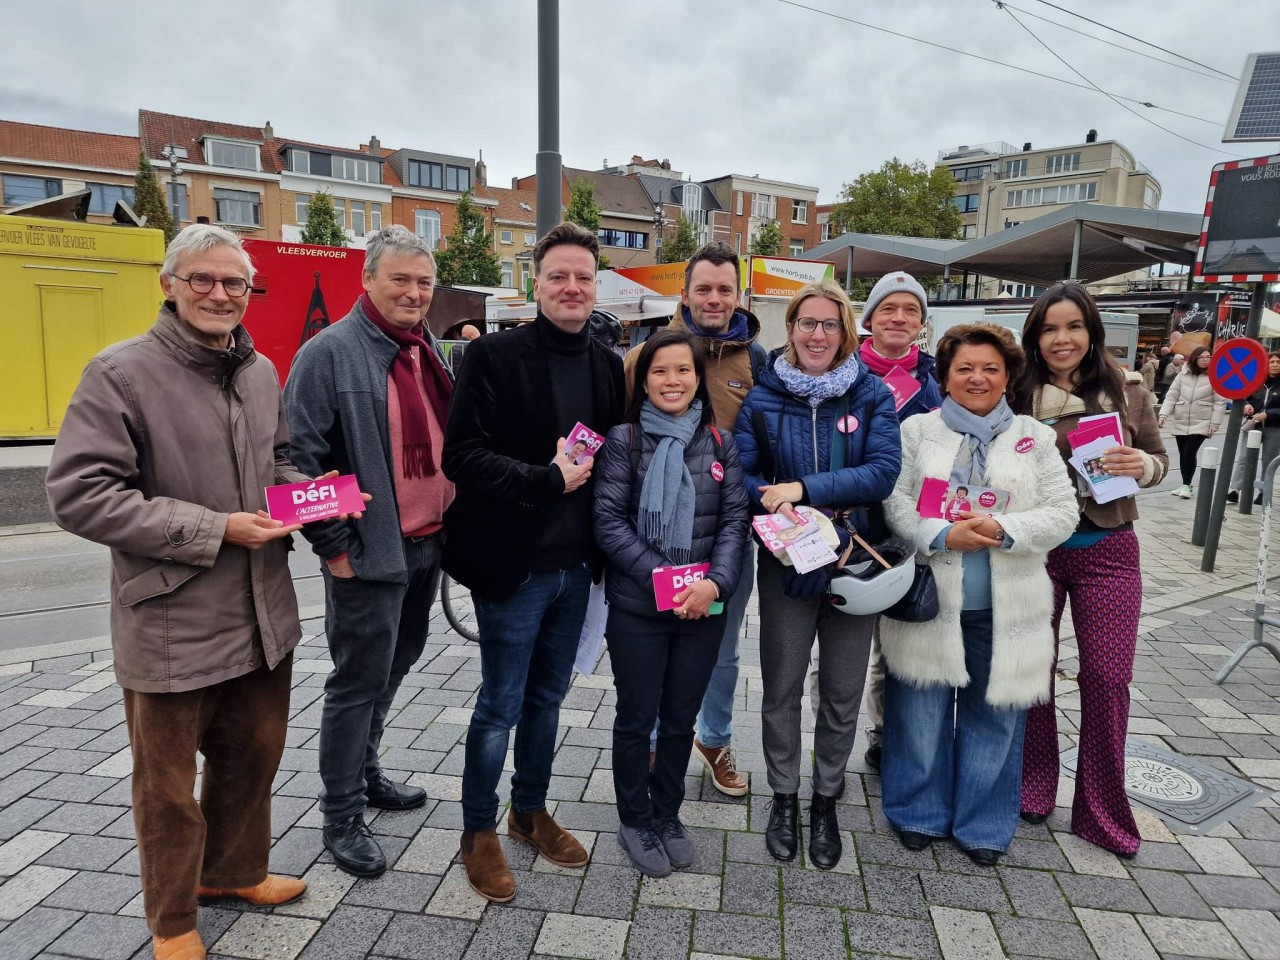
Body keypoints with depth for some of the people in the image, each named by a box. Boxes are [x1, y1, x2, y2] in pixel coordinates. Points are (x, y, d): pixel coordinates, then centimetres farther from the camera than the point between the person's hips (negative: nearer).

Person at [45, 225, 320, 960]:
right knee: (169, 782, 13)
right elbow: (79, 494, -18)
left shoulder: (260, 372, 6)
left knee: (254, 755, 22)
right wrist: (215, 529, -22)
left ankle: (234, 870, 47)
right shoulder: (120, 372, -14)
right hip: (171, 624, -6)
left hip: (263, 612, 6)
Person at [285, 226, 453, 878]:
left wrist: (451, 521, 14)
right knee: (359, 681, 2)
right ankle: (341, 816, 19)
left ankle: (364, 771, 41)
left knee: (395, 665, 20)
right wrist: (332, 545, -15)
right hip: (369, 551, -8)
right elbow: (300, 456, -15)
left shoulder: (427, 352, 11)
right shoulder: (330, 353, -12)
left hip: (427, 544, 8)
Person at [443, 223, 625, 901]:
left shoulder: (607, 364, 6)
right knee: (501, 704, 7)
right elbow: (462, 456, -16)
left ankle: (530, 810, 39)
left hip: (576, 563, 5)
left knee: (548, 696, 19)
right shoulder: (493, 355, -10)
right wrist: (548, 481, -20)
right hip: (512, 563, -5)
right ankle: (479, 832, 28)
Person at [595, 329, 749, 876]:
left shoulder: (720, 444, 4)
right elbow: (609, 523, -10)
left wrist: (715, 582, -16)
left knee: (681, 718, 15)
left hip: (704, 606, 3)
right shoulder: (624, 440, -5)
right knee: (637, 718, 11)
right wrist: (665, 580, -18)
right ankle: (635, 822, 30)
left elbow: (735, 520, 0)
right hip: (637, 608, -2)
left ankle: (667, 815, 35)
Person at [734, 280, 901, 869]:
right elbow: (740, 473, -5)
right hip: (786, 562, 0)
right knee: (782, 688, 10)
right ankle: (784, 797, 32)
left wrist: (803, 489, -24)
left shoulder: (872, 395, -2)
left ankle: (825, 801, 33)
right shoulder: (763, 397, -1)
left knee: (842, 692, 12)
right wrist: (773, 501, -25)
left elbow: (883, 471, -15)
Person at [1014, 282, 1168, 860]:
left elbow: (1159, 460, 7)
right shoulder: (1017, 396, -6)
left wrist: (1142, 466, -14)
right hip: (1032, 548, -1)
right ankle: (1032, 789, 32)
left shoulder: (1127, 391, -1)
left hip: (1107, 551, 1)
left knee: (1108, 678, 4)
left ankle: (1103, 812, 23)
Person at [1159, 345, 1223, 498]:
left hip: (1201, 424, -3)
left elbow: (1220, 402, -4)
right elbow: (1171, 396, 3)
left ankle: (1186, 485, -4)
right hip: (1181, 423, 3)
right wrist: (1164, 414, -10)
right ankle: (1185, 485, 22)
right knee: (1183, 454, 10)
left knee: (1189, 453, -14)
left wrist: (1214, 423, -8)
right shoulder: (1183, 375, 3)